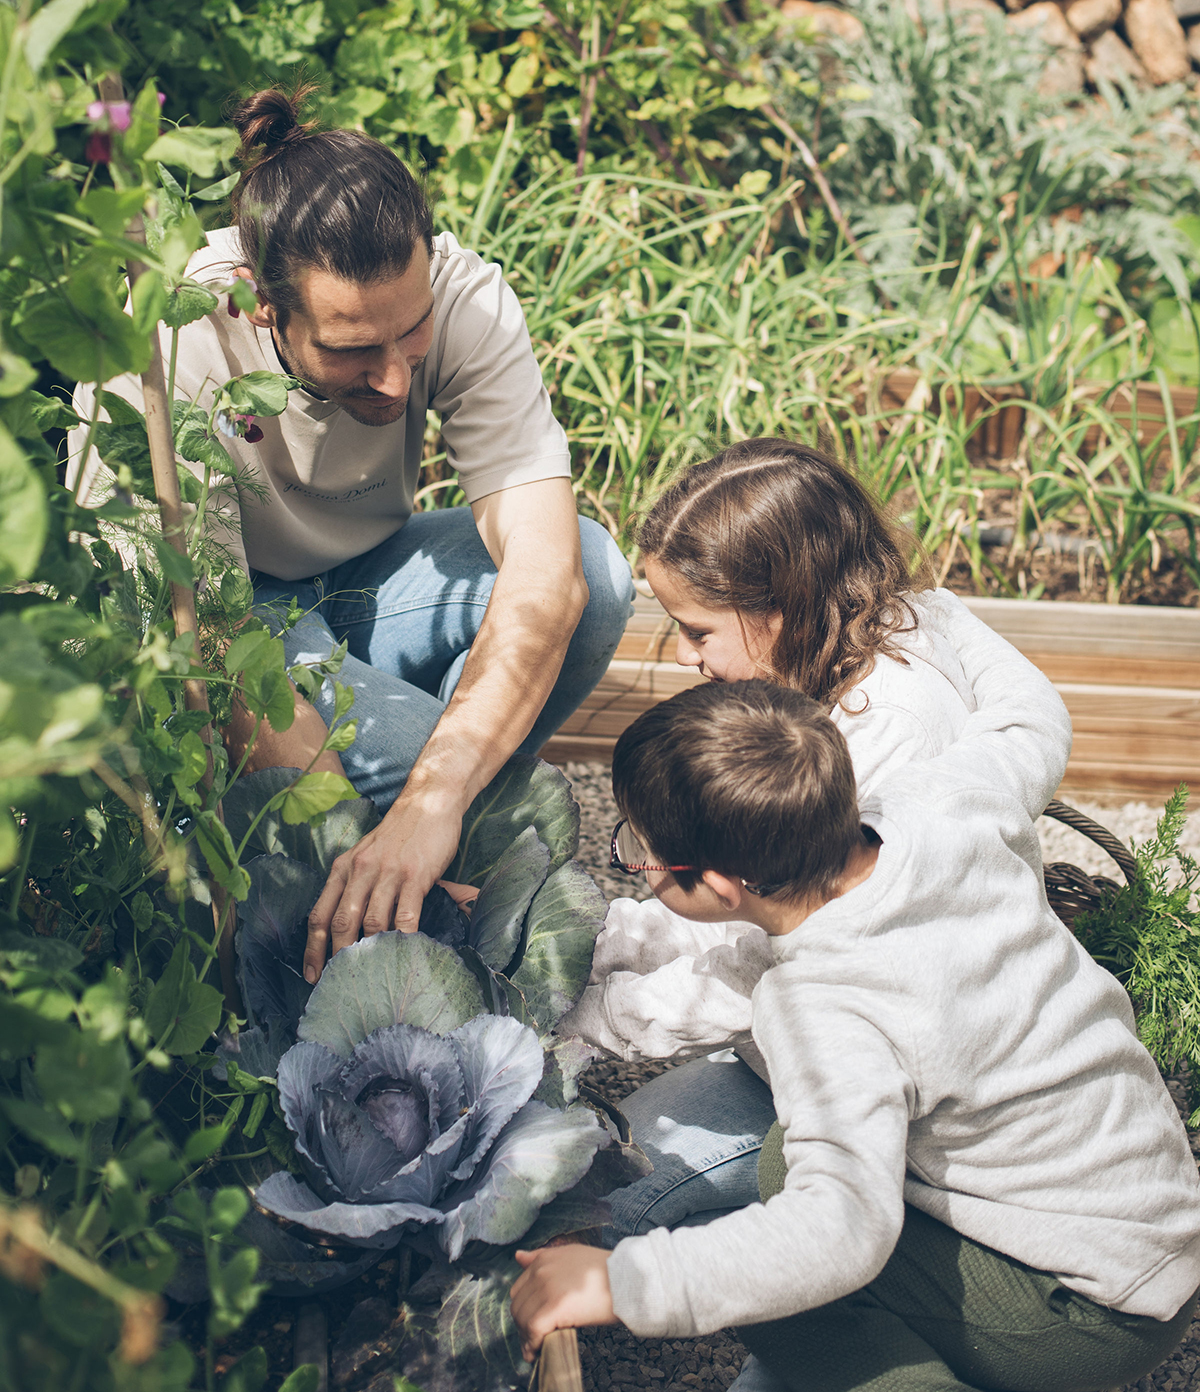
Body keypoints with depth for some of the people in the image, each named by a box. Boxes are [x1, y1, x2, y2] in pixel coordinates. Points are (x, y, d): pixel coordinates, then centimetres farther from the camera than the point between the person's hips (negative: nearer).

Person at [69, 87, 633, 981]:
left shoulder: (466, 298, -25)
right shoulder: (168, 353, -32)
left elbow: (547, 570, -35)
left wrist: (431, 804, -48)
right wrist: (349, 839, -42)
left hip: (364, 575, 4)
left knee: (594, 571, -25)